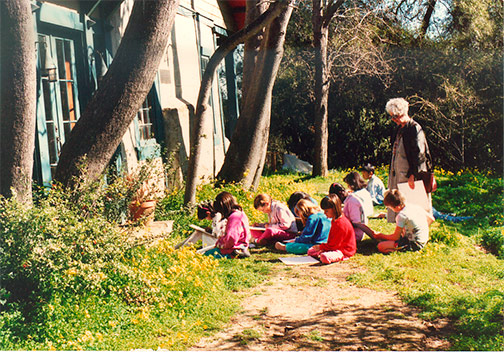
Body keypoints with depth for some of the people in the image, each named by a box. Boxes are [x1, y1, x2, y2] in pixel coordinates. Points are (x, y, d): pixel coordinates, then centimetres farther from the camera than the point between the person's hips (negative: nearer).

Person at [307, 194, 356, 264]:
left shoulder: (341, 224, -25)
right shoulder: (334, 220, 9)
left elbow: (334, 244, -22)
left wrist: (320, 247, -12)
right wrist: (321, 246, 3)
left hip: (344, 251, -10)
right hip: (336, 247, 10)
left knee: (324, 257, -38)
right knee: (310, 251, 7)